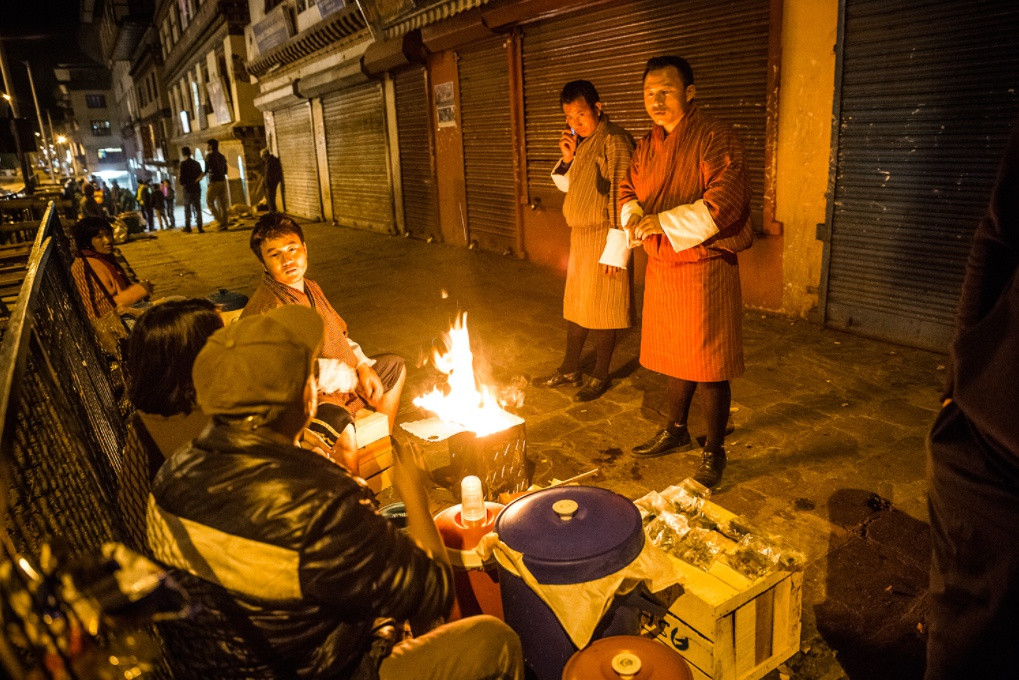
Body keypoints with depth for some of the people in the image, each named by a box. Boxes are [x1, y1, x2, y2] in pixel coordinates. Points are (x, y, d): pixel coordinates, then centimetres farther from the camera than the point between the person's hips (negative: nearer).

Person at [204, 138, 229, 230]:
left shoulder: (209, 156, -7)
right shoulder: (222, 156, 13)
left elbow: (206, 170, -10)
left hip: (214, 182, -6)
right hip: (223, 181, 6)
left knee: (210, 202, 1)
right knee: (222, 204, 7)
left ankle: (221, 222, -9)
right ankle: (225, 223, 5)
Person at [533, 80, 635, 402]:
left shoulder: (614, 140, -14)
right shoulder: (581, 141, 12)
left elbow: (621, 194, -19)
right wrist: (568, 158, 0)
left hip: (603, 235, -8)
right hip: (580, 234, 9)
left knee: (599, 309, 1)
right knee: (575, 303, 15)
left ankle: (600, 376, 16)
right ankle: (570, 369, 28)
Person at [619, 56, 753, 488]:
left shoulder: (716, 139, -12)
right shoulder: (648, 145, 12)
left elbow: (725, 201, -23)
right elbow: (628, 189, 19)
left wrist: (664, 221, -25)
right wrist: (634, 215, -5)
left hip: (704, 268, -7)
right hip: (660, 267, 7)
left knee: (708, 365, 1)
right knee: (672, 356, 19)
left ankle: (713, 453, 17)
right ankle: (676, 432, 37)